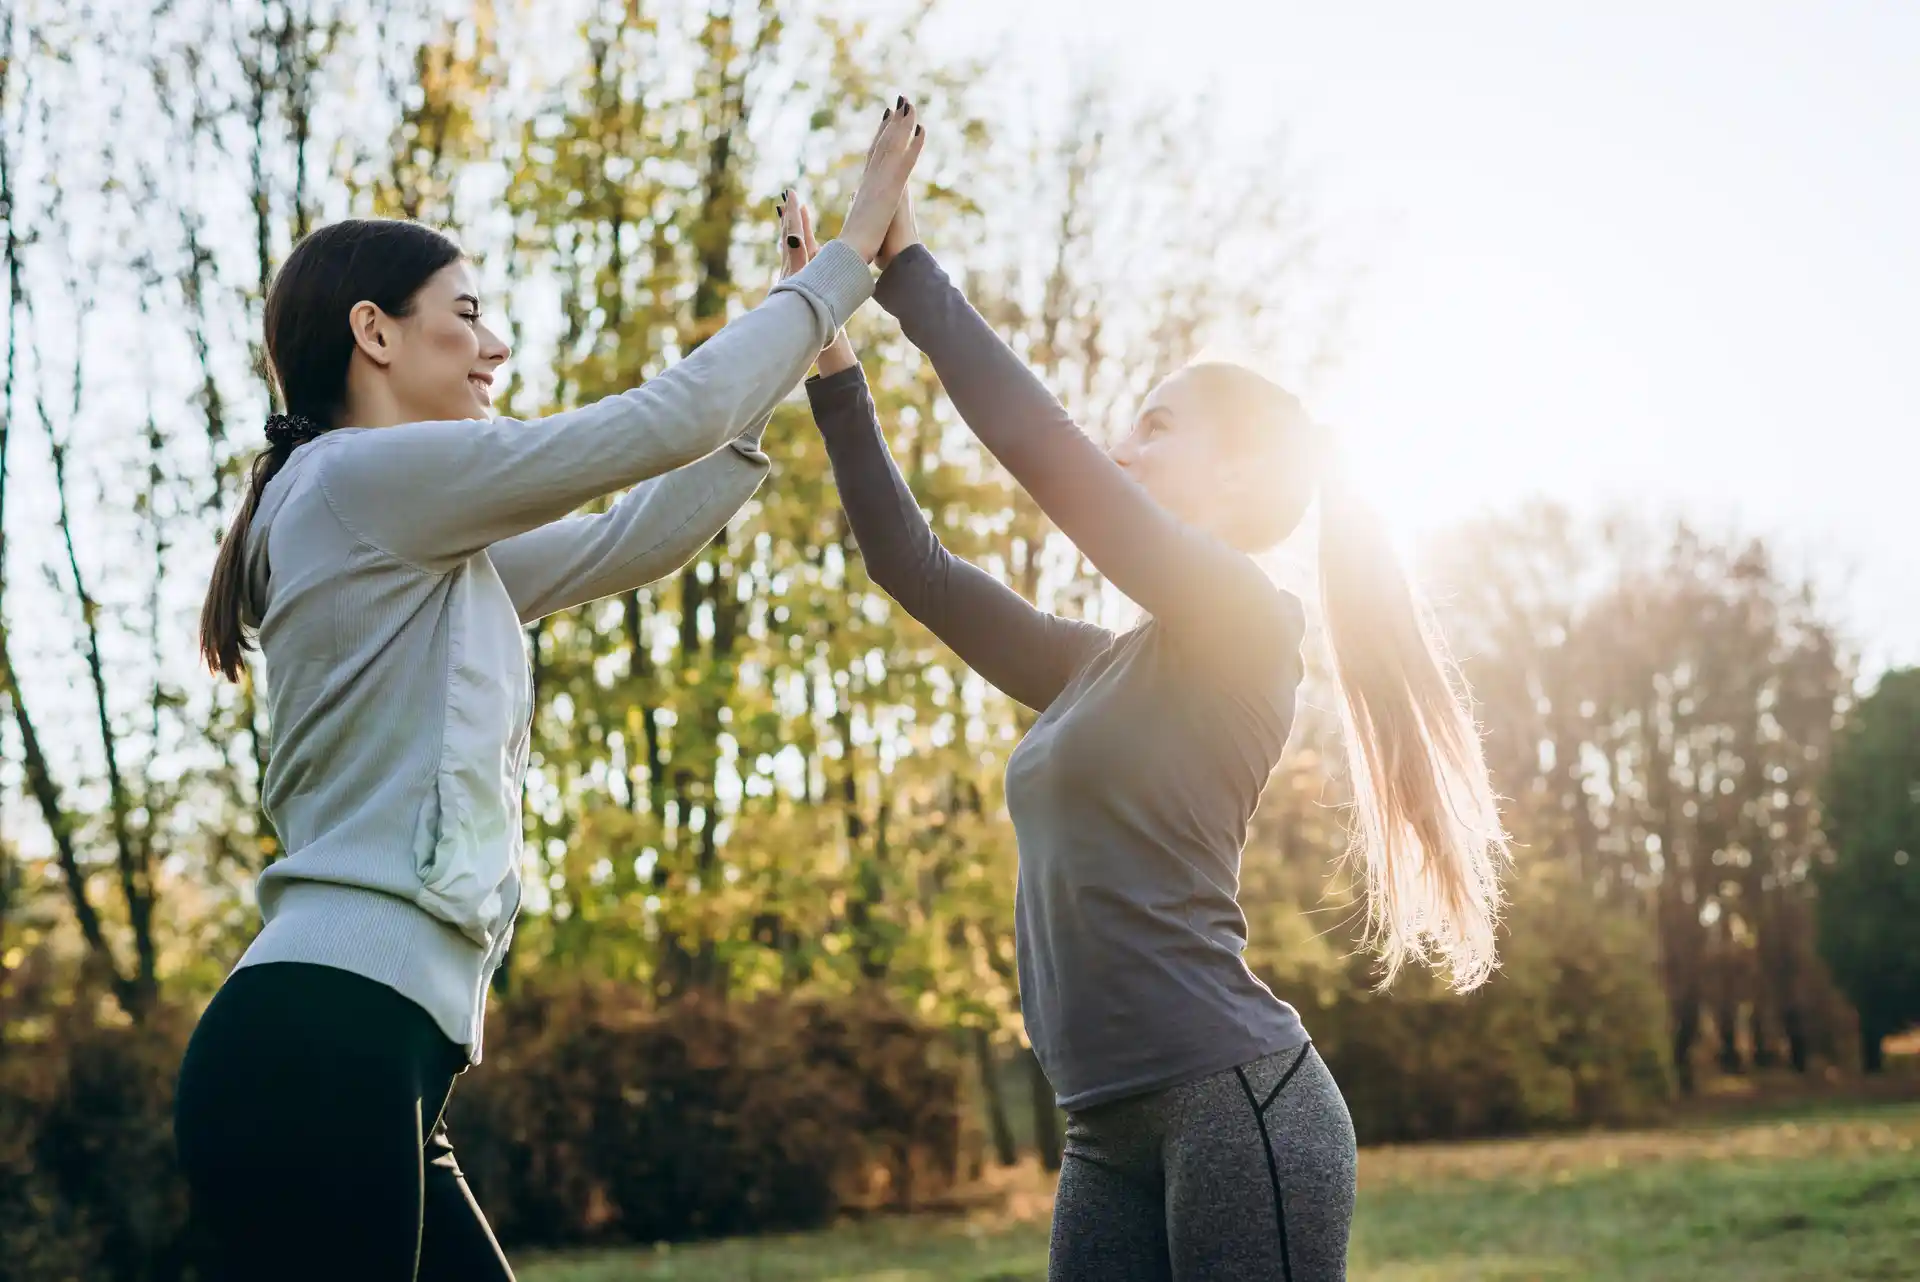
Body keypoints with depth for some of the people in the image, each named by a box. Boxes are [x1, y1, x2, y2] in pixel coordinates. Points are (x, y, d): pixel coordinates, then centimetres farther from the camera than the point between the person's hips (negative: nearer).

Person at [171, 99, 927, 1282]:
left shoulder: (422, 548, 24)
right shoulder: (368, 475, -5)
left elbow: (636, 540, 26)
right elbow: (674, 418, -5)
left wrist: (802, 350, 26)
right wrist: (852, 253, 6)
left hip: (368, 1060, 10)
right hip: (321, 1043, -10)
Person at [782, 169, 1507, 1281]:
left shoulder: (1244, 622, -4)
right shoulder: (1098, 669, 18)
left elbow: (1037, 440, -11)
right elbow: (912, 564, 21)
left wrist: (910, 269, -3)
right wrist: (835, 368, 16)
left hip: (1237, 1104, -8)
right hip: (1112, 1135, 8)